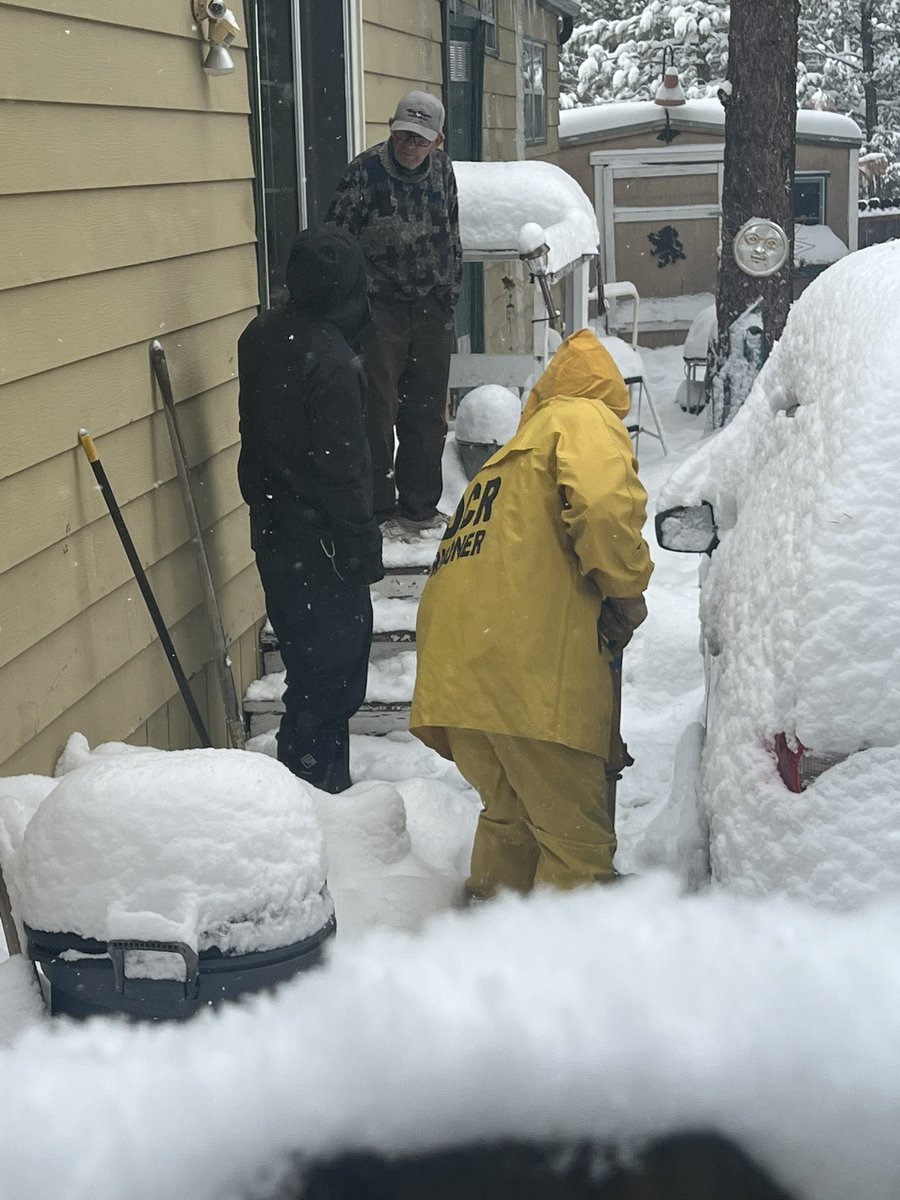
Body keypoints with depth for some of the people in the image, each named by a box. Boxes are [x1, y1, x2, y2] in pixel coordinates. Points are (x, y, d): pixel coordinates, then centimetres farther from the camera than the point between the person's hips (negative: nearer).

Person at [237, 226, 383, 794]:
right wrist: (365, 545, -14)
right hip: (319, 537, -9)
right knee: (333, 668, 0)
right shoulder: (331, 362, -22)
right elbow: (341, 469, -20)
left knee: (310, 661, 18)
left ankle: (326, 783, 29)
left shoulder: (261, 336, 4)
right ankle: (315, 787, 5)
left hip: (272, 526, 9)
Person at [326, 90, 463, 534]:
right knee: (378, 412, -5)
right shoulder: (364, 171, -10)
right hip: (381, 309, -5)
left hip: (431, 309, 5)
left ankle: (419, 506, 23)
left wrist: (450, 296, 17)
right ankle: (378, 510, 5)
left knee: (428, 414, 11)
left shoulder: (442, 170, 7)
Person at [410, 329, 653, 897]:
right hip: (529, 670, -8)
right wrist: (628, 592, 0)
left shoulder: (510, 454, 33)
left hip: (452, 673, 8)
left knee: (508, 814, 25)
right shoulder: (585, 419, 8)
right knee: (577, 841, 1)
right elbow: (604, 505, -16)